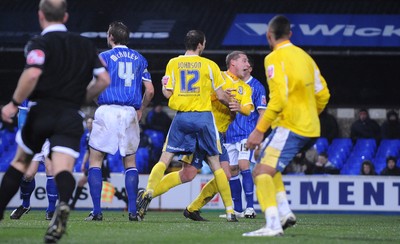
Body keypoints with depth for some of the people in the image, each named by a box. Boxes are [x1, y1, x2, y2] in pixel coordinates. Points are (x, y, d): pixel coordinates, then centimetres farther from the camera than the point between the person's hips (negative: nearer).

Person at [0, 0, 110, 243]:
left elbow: (32, 74, -18)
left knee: (20, 161, 20)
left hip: (42, 109, -2)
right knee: (63, 168, -14)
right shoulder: (86, 45, 16)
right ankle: (63, 205, -46)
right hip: (71, 117, 2)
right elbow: (104, 80, 13)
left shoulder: (40, 42, 0)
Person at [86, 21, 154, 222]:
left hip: (107, 111, -4)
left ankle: (97, 211, -6)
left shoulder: (104, 57, 1)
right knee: (130, 162, 14)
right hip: (130, 114, 4)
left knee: (95, 160, 4)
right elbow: (150, 90, 10)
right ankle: (132, 210, 2)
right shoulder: (139, 59, 13)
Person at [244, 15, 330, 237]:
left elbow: (278, 98, -20)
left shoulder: (275, 58, -10)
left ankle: (273, 224, -34)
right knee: (266, 159, 26)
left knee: (261, 172, -16)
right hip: (310, 130, 9)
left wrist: (259, 130, -19)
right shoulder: (304, 56, 15)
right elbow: (322, 94, 17)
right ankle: (284, 211, 14)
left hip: (289, 127, -9)